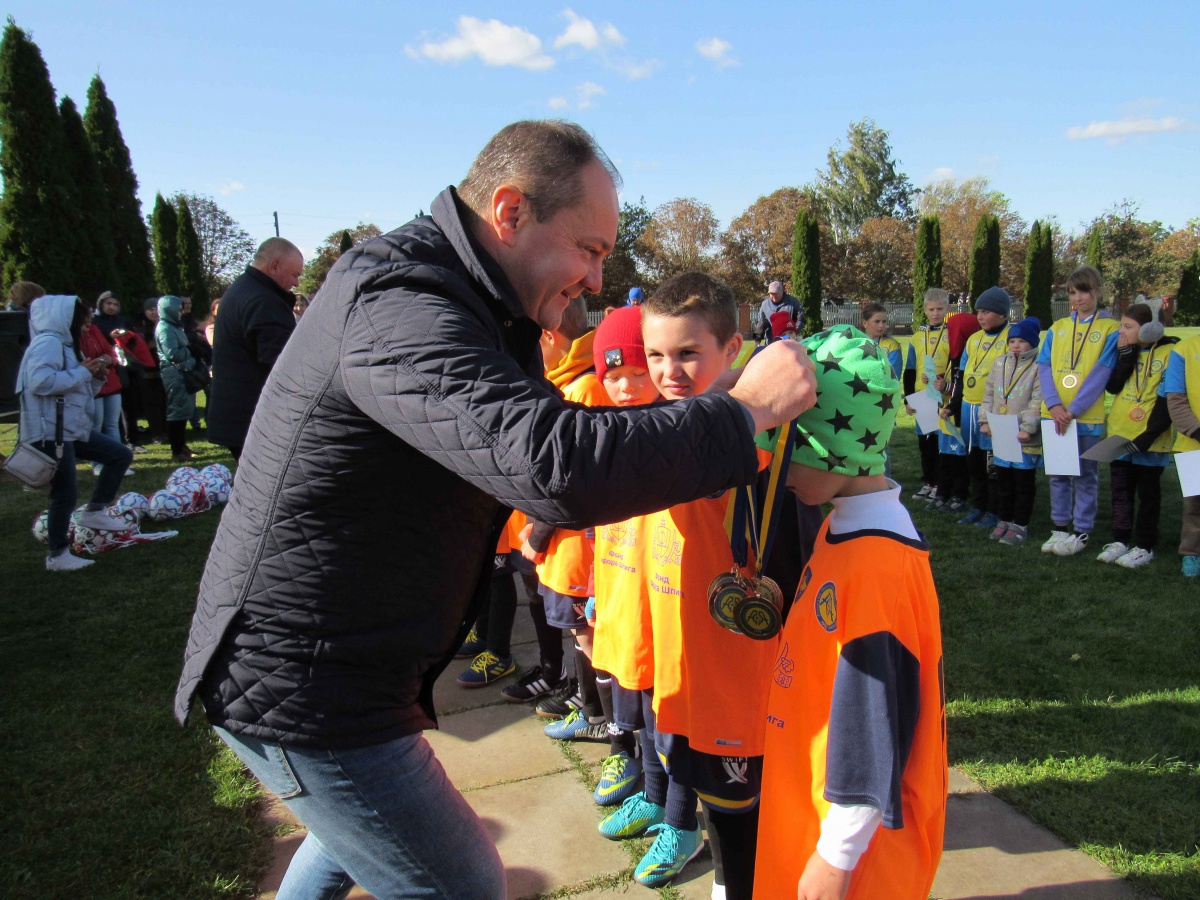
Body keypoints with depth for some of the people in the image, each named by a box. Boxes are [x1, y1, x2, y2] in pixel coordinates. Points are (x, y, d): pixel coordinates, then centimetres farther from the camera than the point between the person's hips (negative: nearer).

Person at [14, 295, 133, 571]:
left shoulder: (63, 344, 17)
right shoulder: (48, 342, -12)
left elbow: (80, 391, 22)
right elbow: (40, 382, -28)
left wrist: (97, 375, 6)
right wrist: (83, 371, -18)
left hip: (73, 429, 10)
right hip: (50, 432, -10)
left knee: (121, 455, 11)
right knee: (65, 493, -5)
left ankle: (94, 512, 16)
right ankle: (57, 556, 8)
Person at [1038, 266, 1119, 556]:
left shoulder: (1110, 329, -1)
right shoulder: (1057, 328, 10)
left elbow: (1101, 374, -9)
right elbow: (1044, 367, 3)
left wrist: (1073, 410, -16)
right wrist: (1054, 405, -12)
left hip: (1088, 415, -4)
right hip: (1054, 414, 4)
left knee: (1085, 475, 4)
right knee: (1058, 473, 10)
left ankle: (1081, 531, 13)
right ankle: (1060, 528, 20)